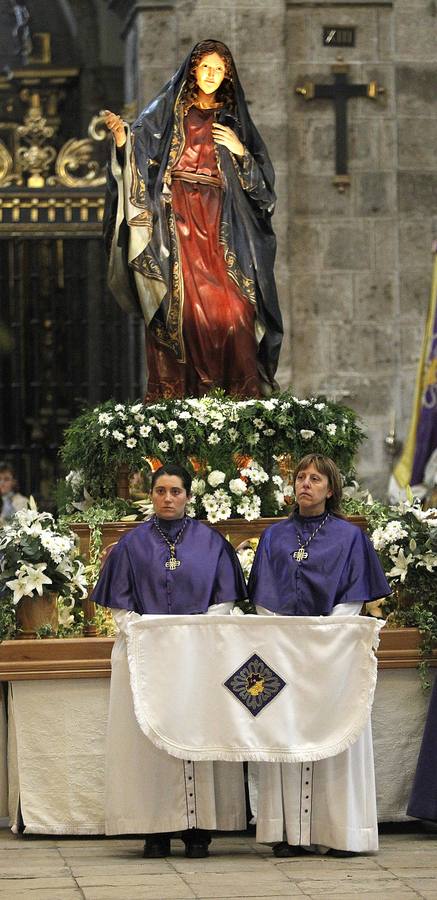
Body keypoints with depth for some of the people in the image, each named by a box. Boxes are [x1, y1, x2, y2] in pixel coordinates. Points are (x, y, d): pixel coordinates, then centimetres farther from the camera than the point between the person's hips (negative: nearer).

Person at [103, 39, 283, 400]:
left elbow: (260, 178, 15)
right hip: (177, 215, -2)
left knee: (230, 303, -10)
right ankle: (176, 393, -13)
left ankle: (242, 391, -10)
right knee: (182, 300, -11)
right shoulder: (169, 110, 11)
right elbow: (140, 154, -2)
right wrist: (121, 135, -22)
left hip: (219, 220, 2)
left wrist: (240, 151, -3)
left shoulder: (233, 118, 18)